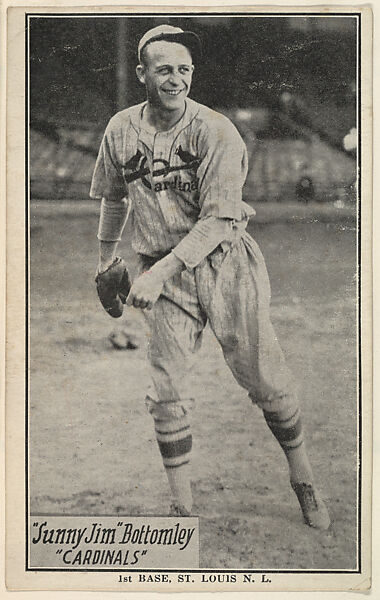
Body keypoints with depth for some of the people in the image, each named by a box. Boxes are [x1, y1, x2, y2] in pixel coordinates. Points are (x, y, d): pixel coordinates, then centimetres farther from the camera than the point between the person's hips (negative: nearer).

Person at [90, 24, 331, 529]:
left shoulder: (215, 131, -12)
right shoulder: (121, 131, 2)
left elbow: (218, 219, -19)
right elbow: (114, 198, 21)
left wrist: (159, 272, -25)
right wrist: (105, 256, 30)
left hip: (225, 263, -3)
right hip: (163, 271, 3)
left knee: (266, 380, 0)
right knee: (168, 392, -1)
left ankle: (304, 482, 20)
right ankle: (181, 509, 10)